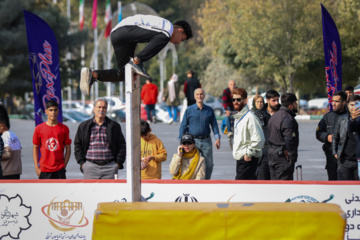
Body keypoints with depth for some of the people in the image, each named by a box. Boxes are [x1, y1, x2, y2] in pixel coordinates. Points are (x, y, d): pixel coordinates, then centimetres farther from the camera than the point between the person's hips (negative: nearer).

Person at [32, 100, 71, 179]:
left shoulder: (64, 129, 3)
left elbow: (68, 148, 7)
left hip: (59, 170, 0)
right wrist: (37, 167, 1)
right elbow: (35, 148, 7)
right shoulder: (39, 129, 3)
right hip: (44, 170, 0)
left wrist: (64, 165, -2)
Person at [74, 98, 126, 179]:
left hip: (110, 167, 0)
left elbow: (122, 146, 11)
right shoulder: (84, 126, 10)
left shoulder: (114, 126, 10)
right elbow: (78, 145, 12)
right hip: (90, 167, 0)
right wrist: (82, 162, 2)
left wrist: (118, 163, 1)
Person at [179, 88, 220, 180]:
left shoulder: (209, 110, 7)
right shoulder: (189, 110, 2)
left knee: (209, 164, 2)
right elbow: (183, 126, 3)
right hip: (193, 141, -2)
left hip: (206, 141, 2)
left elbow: (214, 125, 11)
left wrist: (217, 138, -1)